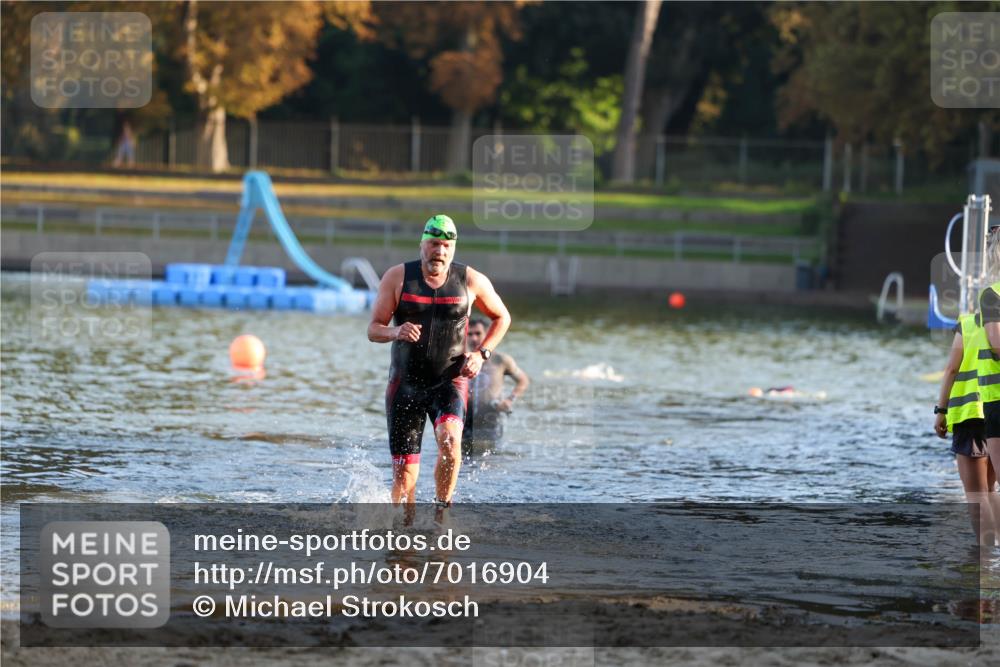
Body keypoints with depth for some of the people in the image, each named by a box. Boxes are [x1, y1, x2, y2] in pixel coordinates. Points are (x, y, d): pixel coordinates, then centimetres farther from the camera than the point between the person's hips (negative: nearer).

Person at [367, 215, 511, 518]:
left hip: (449, 381, -1)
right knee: (404, 473, -1)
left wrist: (482, 354, 0)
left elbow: (501, 317, 15)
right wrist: (396, 332, -26)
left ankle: (441, 513, -15)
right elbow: (373, 330, -4)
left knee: (450, 439, -30)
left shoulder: (471, 281, -1)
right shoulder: (398, 277, -2)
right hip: (405, 383, 1)